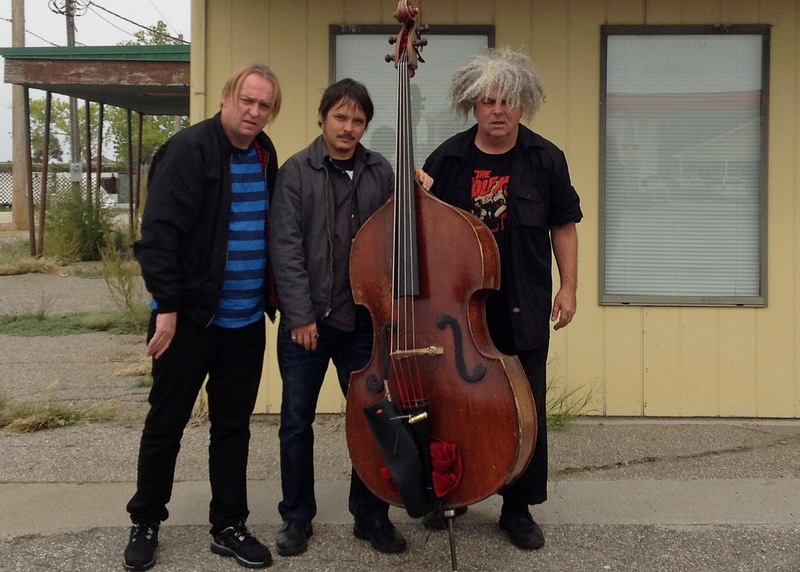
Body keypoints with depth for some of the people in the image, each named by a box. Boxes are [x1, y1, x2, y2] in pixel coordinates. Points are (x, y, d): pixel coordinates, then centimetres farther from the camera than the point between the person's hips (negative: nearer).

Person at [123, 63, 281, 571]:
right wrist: (167, 306, -20)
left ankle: (229, 527, 25)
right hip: (190, 317, -5)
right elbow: (159, 232, -17)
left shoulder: (265, 156, 7)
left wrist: (272, 295, 8)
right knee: (166, 423, 8)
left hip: (246, 320, 6)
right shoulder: (190, 149, -13)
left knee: (234, 426, 13)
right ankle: (146, 523, 25)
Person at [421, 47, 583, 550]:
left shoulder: (546, 160, -3)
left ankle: (519, 508, 22)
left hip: (524, 312, 0)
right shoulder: (447, 159, -1)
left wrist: (569, 287, 0)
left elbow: (563, 226, 4)